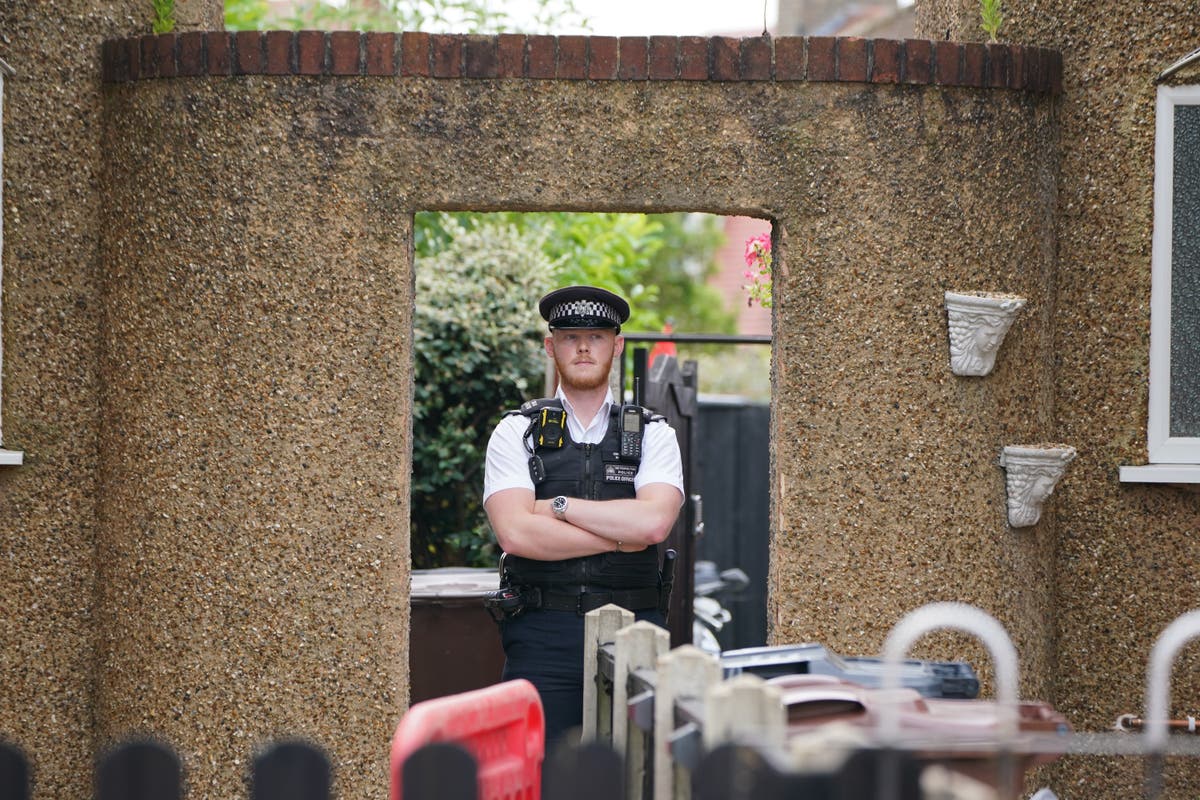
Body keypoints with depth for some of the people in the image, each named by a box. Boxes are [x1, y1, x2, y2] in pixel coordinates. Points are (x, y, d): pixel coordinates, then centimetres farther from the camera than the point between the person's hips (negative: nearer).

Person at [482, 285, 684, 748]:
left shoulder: (653, 435, 10)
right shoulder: (516, 433, 7)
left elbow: (654, 521, -9)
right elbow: (515, 532, -9)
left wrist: (557, 505, -6)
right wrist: (621, 536, -7)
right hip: (542, 633, -1)